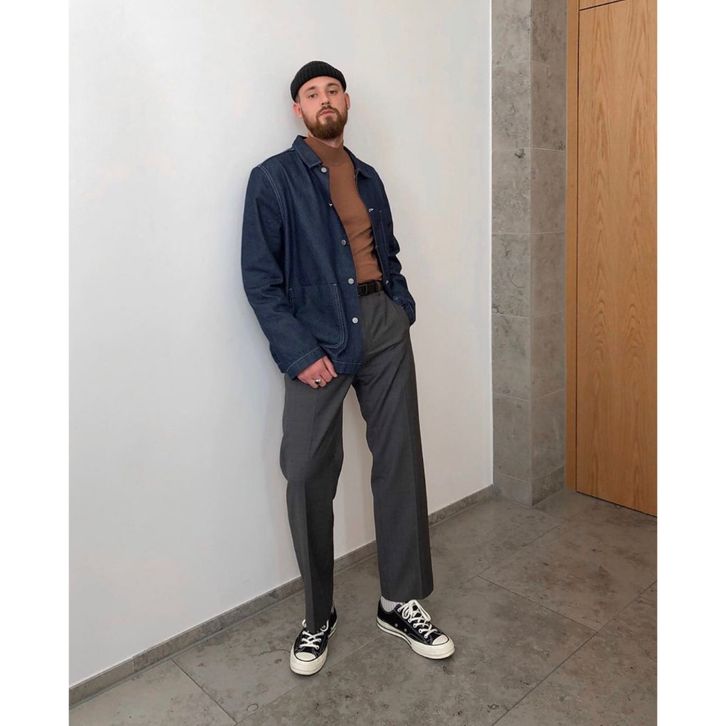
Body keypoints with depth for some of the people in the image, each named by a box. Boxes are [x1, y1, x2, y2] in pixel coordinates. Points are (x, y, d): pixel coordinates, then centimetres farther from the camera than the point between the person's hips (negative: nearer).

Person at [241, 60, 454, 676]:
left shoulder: (368, 177, 17)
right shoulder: (274, 178, 1)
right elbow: (260, 278, -6)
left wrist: (402, 310, 5)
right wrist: (298, 353, -13)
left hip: (384, 326, 5)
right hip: (318, 338, -4)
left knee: (401, 464, 5)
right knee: (309, 478, -3)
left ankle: (401, 603, 22)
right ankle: (318, 617, 18)